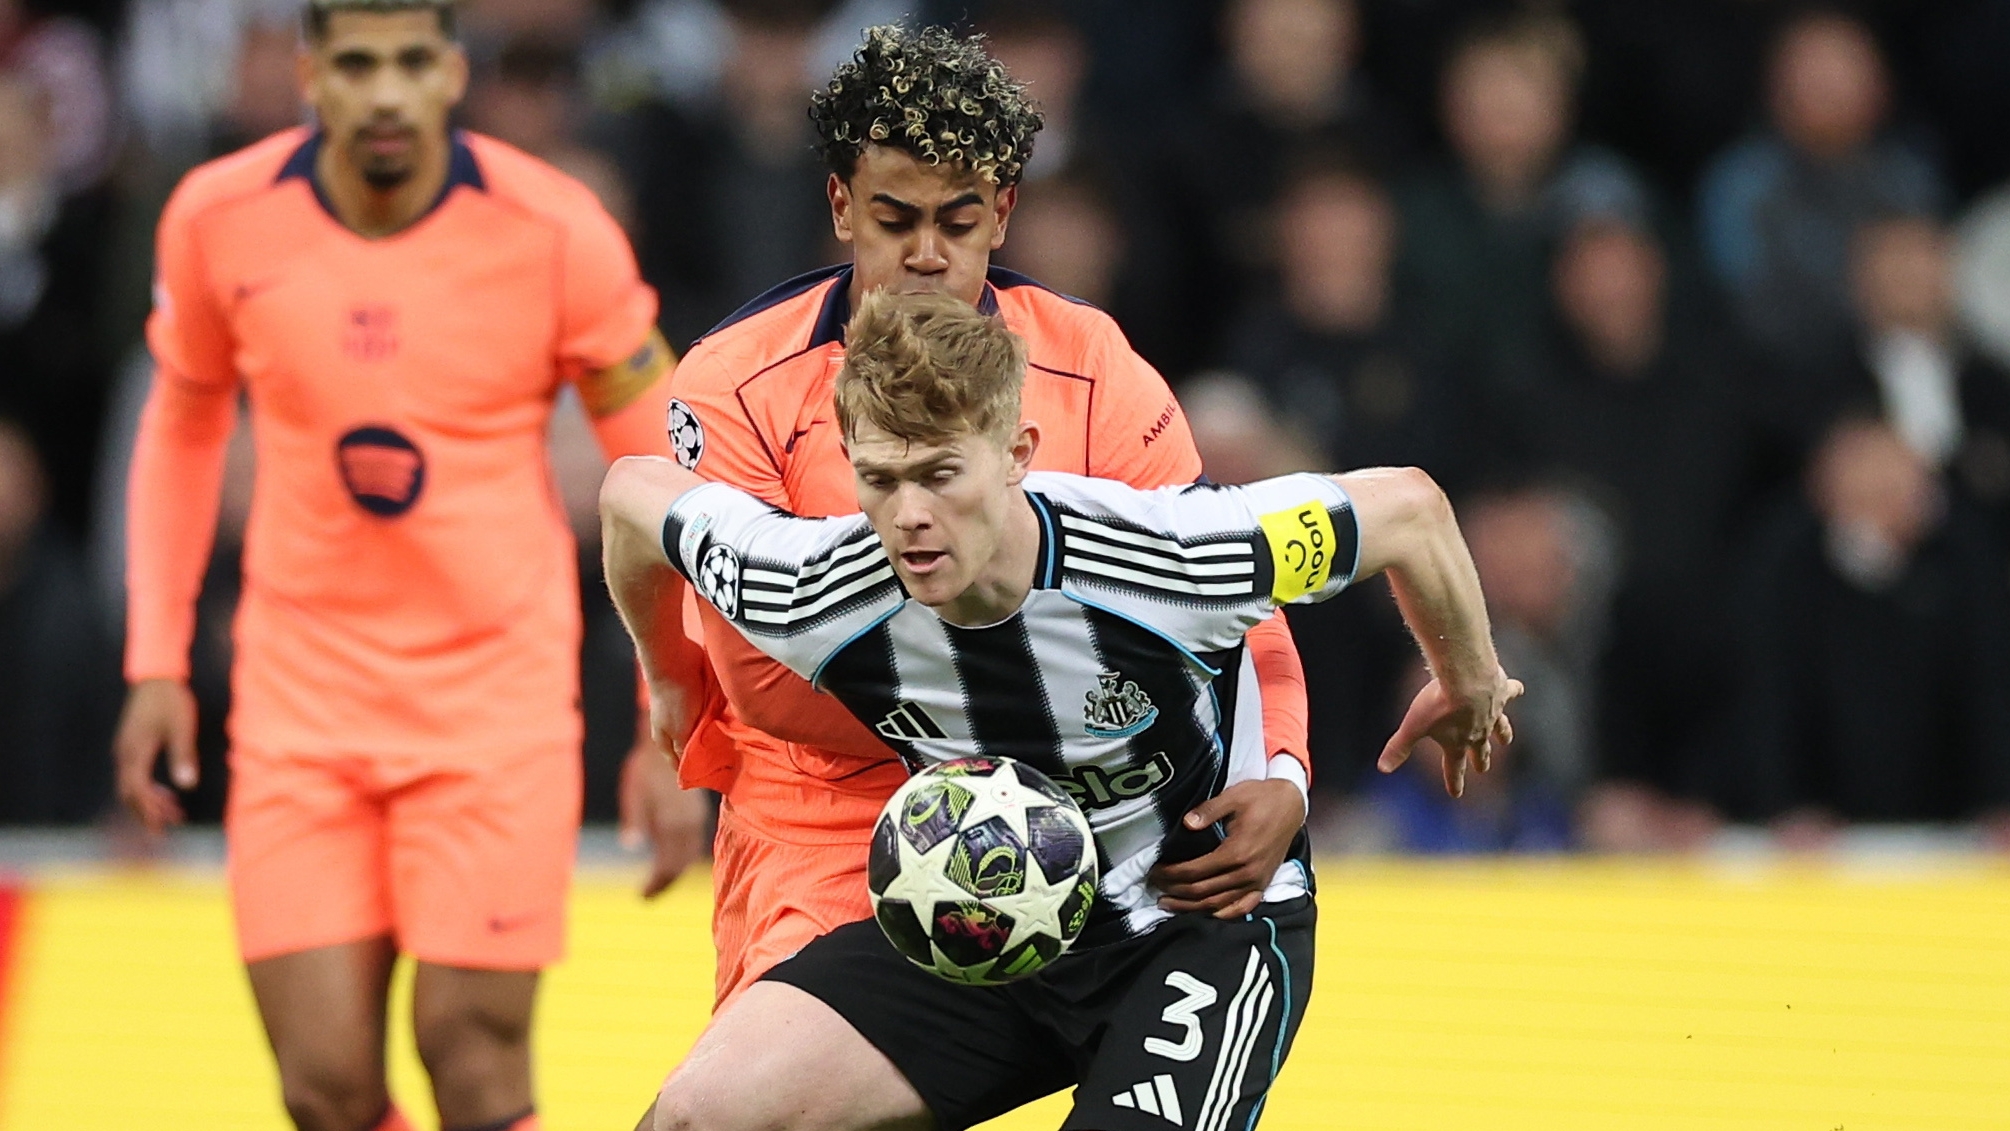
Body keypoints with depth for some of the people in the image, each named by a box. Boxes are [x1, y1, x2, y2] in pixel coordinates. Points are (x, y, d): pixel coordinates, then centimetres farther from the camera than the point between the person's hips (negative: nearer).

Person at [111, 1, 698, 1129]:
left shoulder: (553, 229, -12)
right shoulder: (220, 218, -5)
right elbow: (184, 423, 13)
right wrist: (156, 665, 9)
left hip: (496, 690, -2)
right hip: (299, 698, 2)